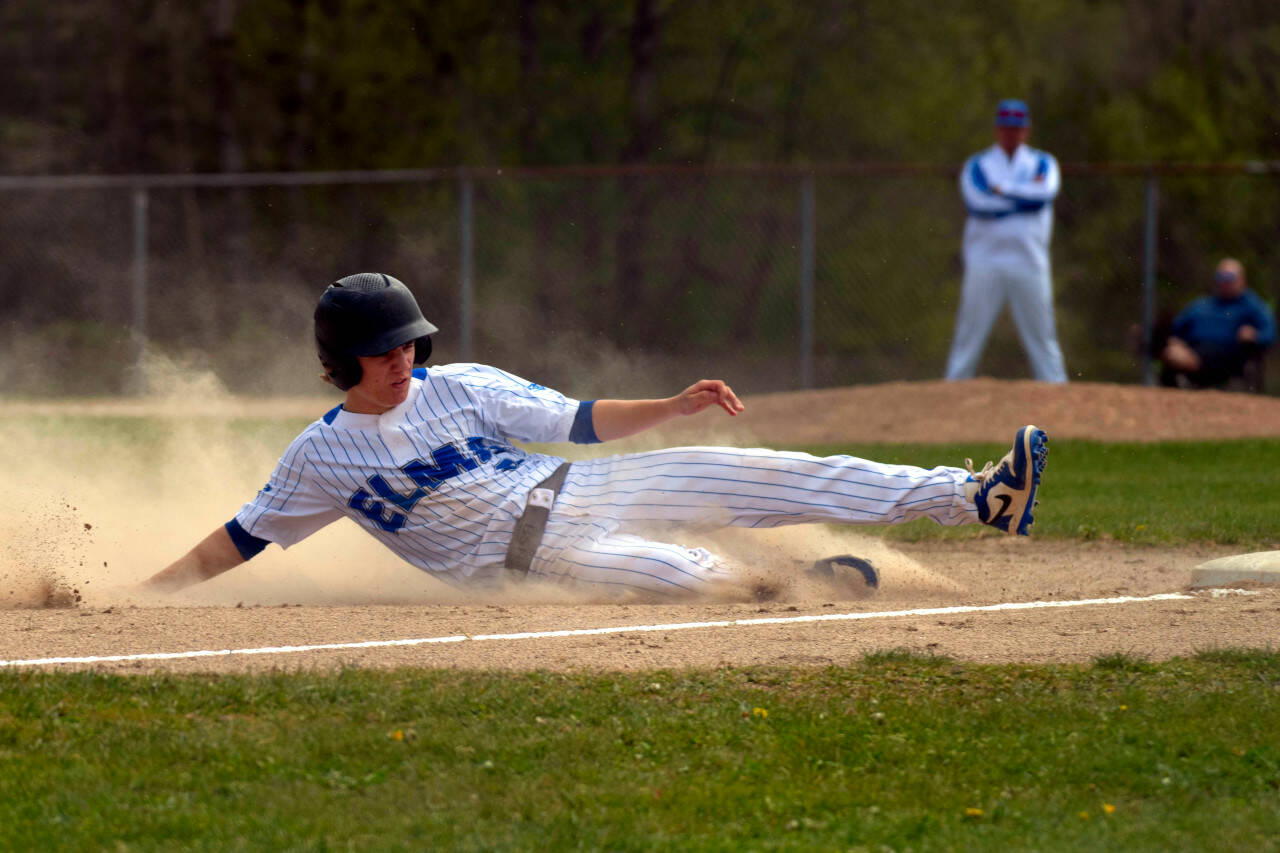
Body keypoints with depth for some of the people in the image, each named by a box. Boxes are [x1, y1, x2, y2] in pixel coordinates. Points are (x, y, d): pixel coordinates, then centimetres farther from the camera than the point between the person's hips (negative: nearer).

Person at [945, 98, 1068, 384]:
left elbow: (1045, 194, -9)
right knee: (967, 337, -3)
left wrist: (1002, 189, -5)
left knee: (1042, 336, 1)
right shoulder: (977, 165, 9)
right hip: (985, 262, -1)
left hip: (1029, 263, 1)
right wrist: (1026, 195, -5)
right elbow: (978, 202, -11)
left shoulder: (1043, 163, 12)